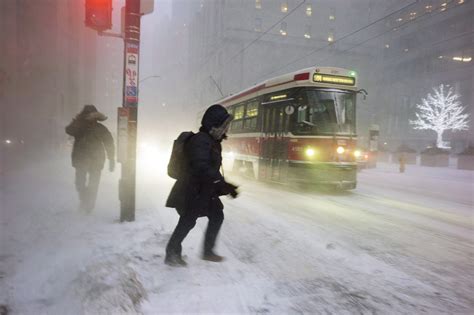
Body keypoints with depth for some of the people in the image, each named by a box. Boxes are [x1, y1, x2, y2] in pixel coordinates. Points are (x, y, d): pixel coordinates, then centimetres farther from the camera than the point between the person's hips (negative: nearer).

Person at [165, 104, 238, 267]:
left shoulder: (212, 141, 11)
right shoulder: (201, 140, -20)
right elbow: (202, 168, -32)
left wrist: (224, 186, 12)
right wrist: (223, 184, -31)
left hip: (205, 191, 10)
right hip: (193, 191, -10)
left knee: (217, 216, 13)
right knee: (187, 221, 1)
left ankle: (208, 251, 26)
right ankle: (172, 254, 18)